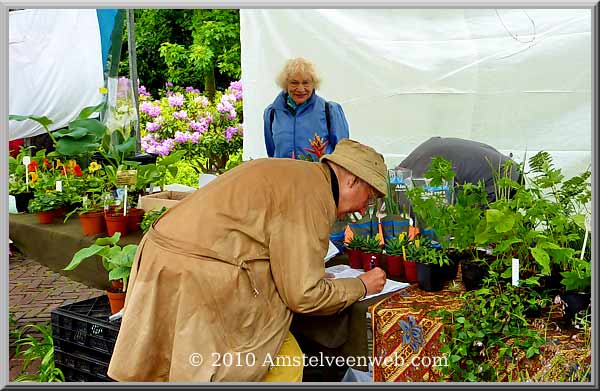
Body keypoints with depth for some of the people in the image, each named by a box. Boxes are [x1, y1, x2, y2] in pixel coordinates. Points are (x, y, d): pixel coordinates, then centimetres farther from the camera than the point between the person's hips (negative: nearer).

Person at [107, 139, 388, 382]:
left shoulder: (289, 172, 17)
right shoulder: (313, 196, -13)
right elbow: (303, 295, -14)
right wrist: (361, 286, 4)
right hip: (202, 280, -10)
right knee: (284, 366, 2)